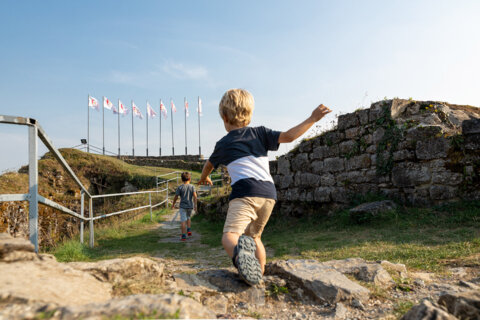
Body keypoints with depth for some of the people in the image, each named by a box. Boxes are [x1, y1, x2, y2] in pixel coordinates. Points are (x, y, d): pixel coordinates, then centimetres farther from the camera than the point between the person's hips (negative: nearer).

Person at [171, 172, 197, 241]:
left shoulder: (180, 187, -3)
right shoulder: (192, 187, 0)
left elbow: (176, 197, -1)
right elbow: (195, 196, -11)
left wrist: (173, 204, 13)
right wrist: (195, 205, -9)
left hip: (183, 206, -2)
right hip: (190, 205, 2)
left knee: (183, 221, -1)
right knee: (188, 218, 27)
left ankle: (183, 236, -2)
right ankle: (189, 230, 13)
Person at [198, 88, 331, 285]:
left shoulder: (223, 144, 14)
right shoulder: (260, 133, 16)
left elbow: (209, 165, 33)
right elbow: (288, 136, 3)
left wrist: (204, 178, 55)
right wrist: (312, 119, 13)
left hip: (245, 192, -4)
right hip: (269, 193, 5)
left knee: (230, 235, -18)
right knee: (254, 235, 25)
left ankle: (240, 252, -51)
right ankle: (260, 272, 24)